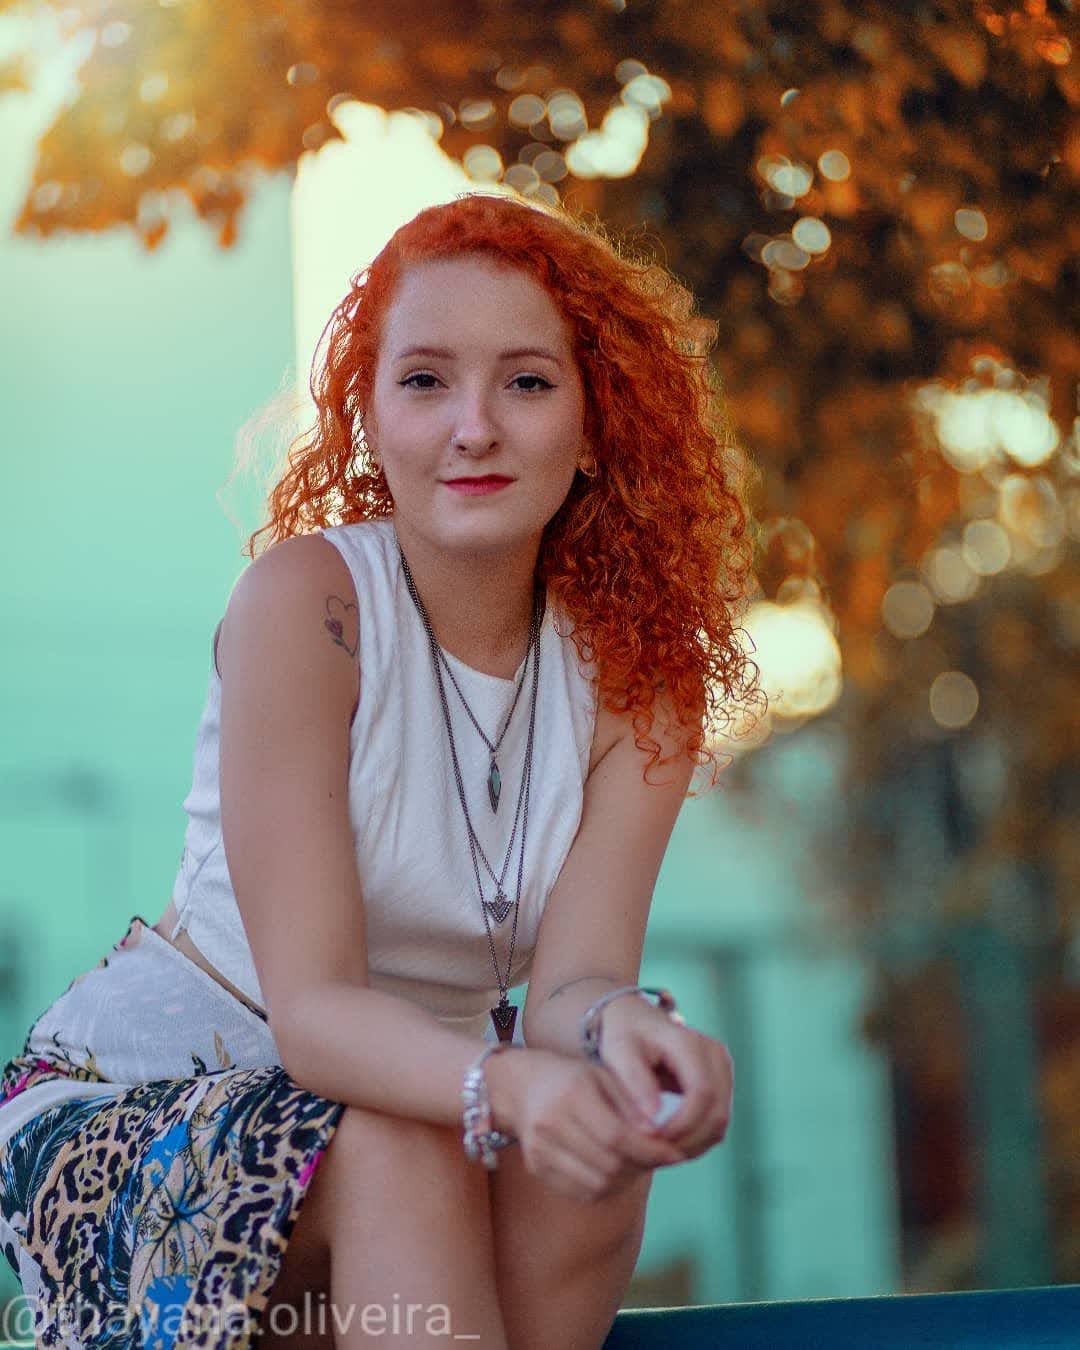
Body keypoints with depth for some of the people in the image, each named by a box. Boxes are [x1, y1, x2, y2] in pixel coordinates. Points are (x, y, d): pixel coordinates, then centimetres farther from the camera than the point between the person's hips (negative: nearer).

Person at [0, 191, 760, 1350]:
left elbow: (571, 978, -17)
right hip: (143, 1088, -4)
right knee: (404, 1154, -34)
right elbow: (311, 1005, -24)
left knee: (595, 1160, -28)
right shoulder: (302, 599, -17)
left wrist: (619, 1025, -43)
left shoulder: (634, 673, -5)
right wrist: (503, 1085, -44)